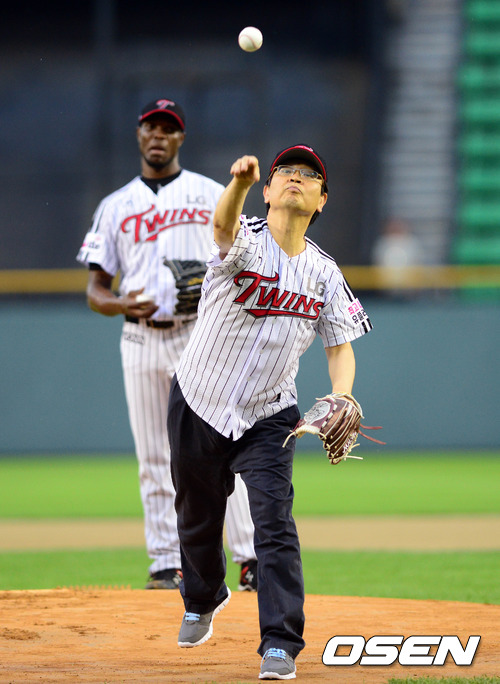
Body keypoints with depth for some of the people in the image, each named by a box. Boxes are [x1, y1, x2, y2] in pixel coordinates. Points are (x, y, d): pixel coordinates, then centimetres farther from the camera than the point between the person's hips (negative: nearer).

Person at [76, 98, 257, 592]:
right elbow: (95, 289, 9)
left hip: (202, 334, -2)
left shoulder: (213, 196, 9)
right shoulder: (115, 207, 12)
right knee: (154, 458, 2)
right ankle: (165, 564, 6)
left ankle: (250, 559, -10)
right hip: (141, 341, 2)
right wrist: (120, 304, -13)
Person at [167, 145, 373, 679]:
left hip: (268, 418, 1)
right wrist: (240, 181, -63)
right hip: (198, 409, -1)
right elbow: (223, 222, -38)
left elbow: (340, 345, 3)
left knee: (274, 520, -16)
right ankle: (203, 599, 46)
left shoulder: (325, 273, -1)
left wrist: (340, 402, -19)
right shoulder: (245, 244, -14)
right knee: (196, 516, 16)